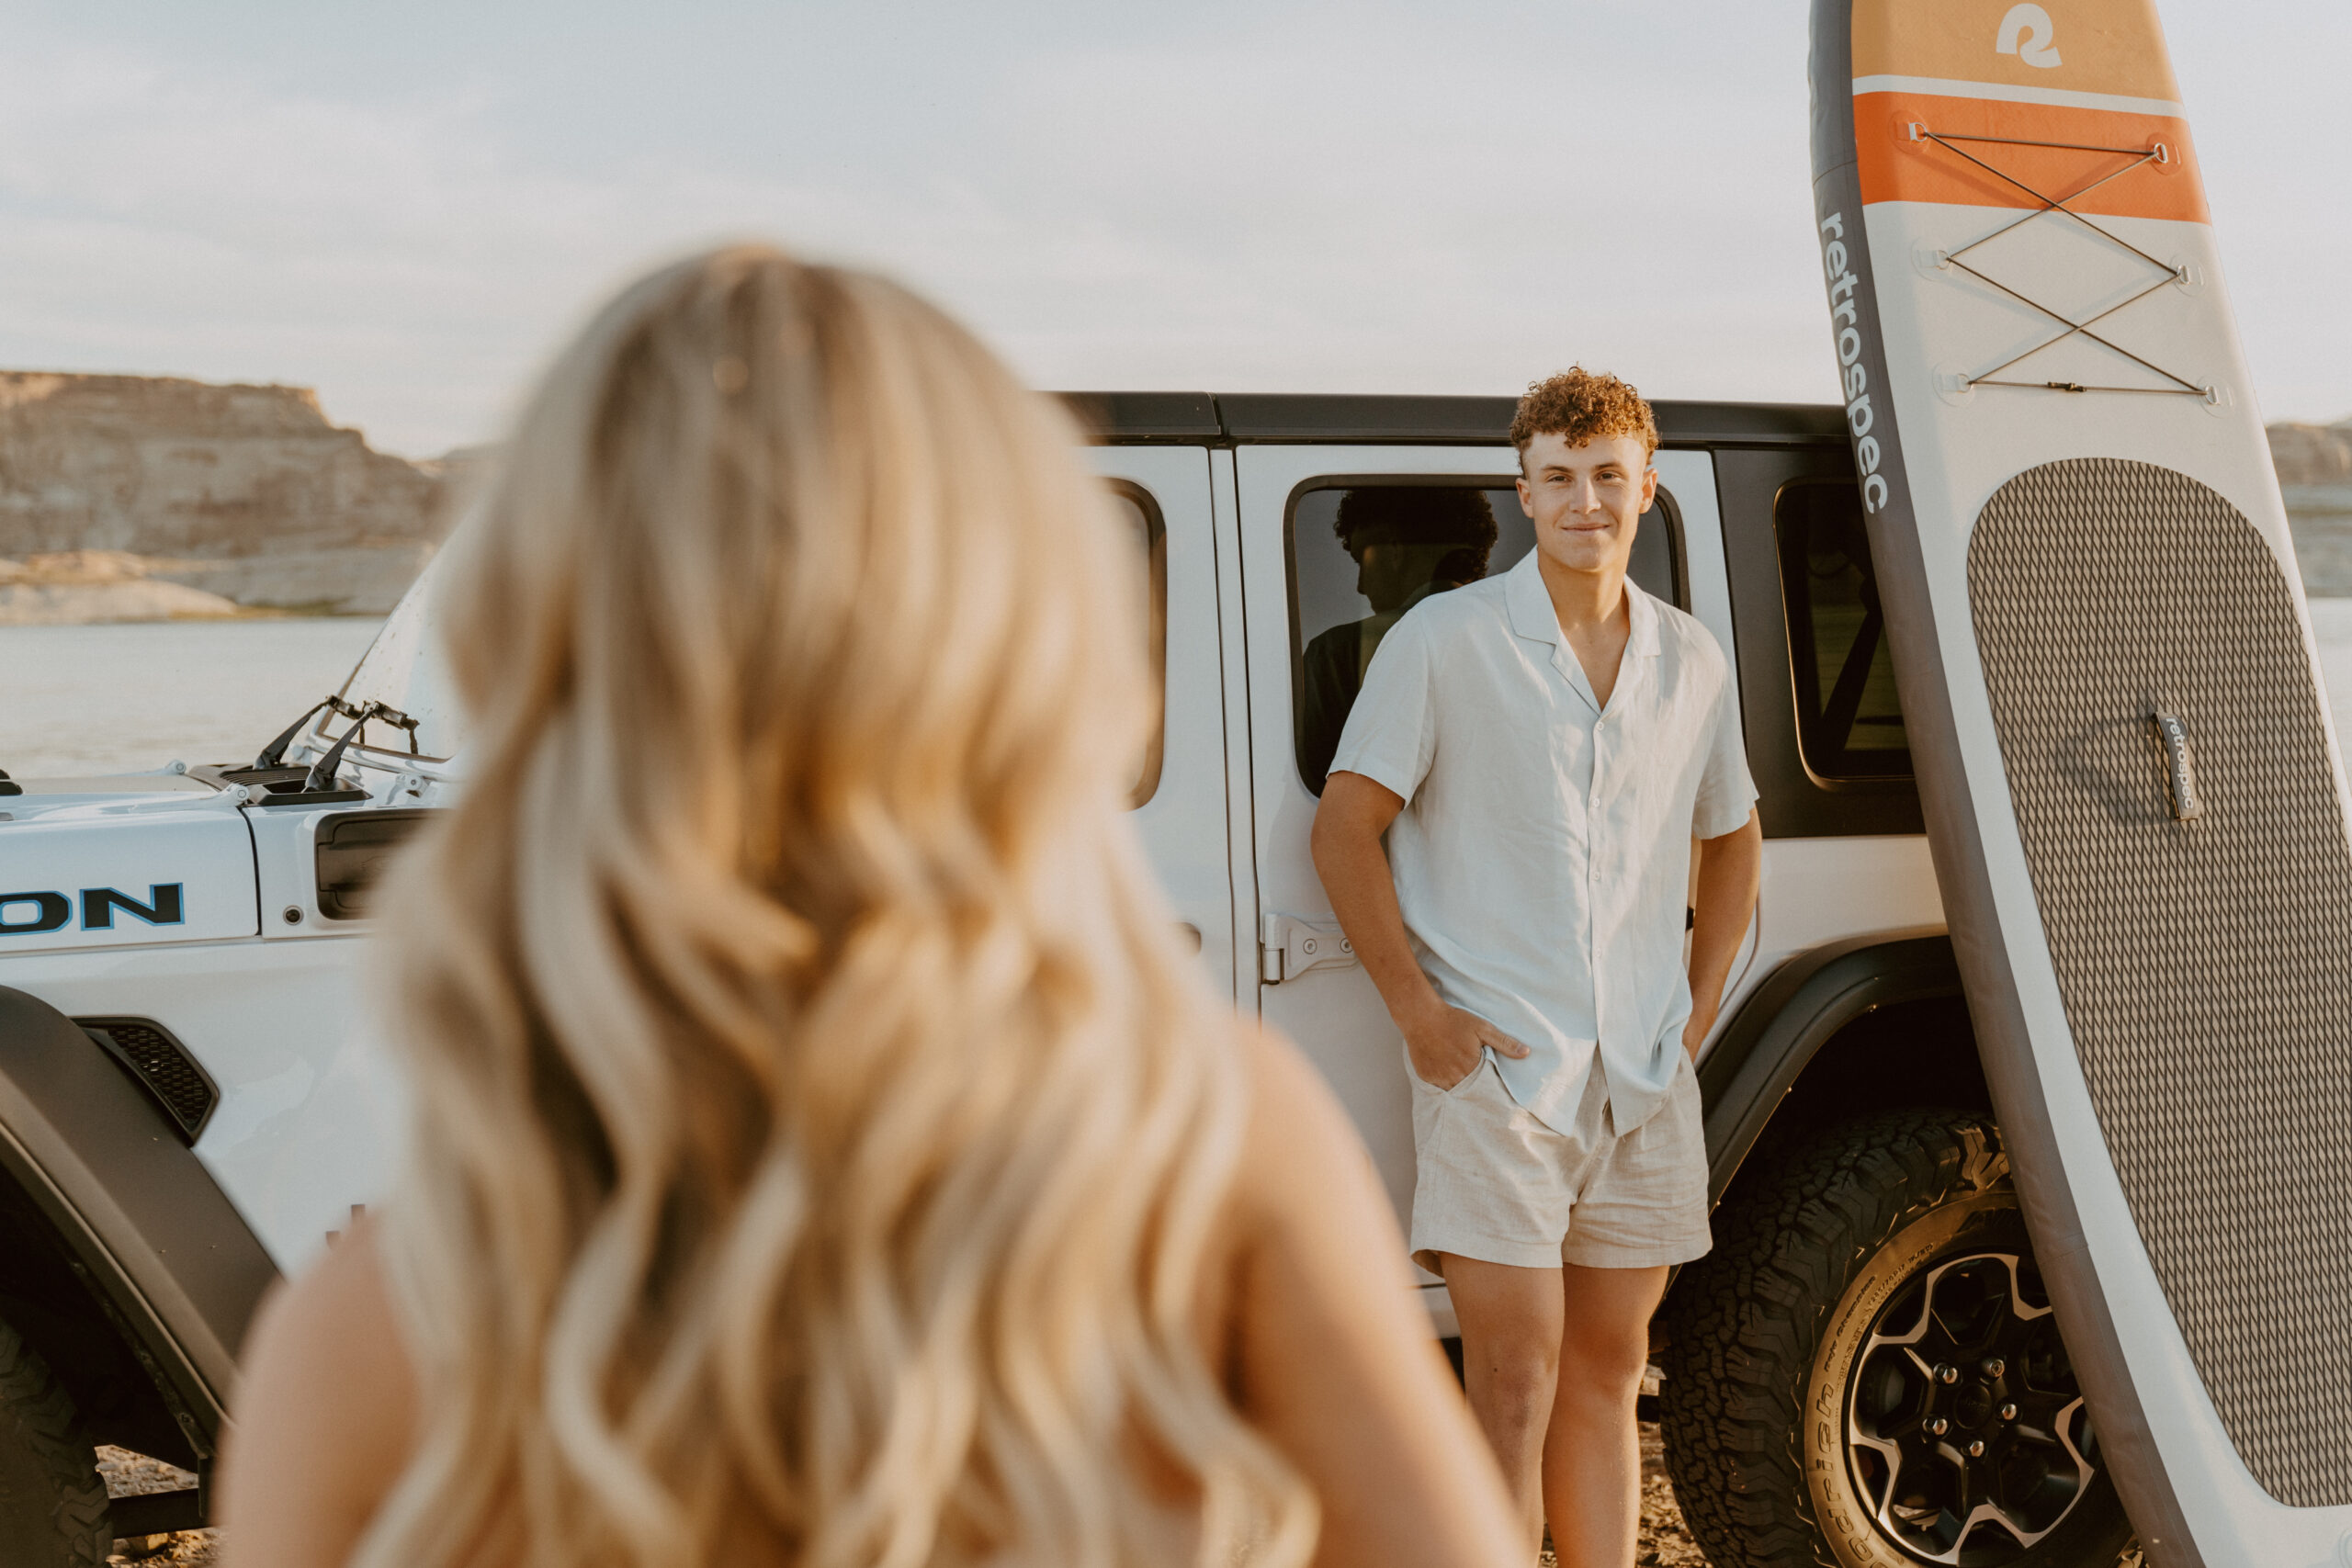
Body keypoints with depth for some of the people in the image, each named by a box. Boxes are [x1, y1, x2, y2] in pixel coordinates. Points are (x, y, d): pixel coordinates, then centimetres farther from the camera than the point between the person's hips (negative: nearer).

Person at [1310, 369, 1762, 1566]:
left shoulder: (1691, 662, 11)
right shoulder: (1443, 639, -4)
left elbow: (1731, 836, 25)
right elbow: (1344, 830, -4)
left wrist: (1701, 999, 14)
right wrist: (1418, 1010, -10)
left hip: (1642, 1078, 5)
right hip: (1495, 1065, -5)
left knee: (1607, 1369, 12)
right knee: (1515, 1382, -7)